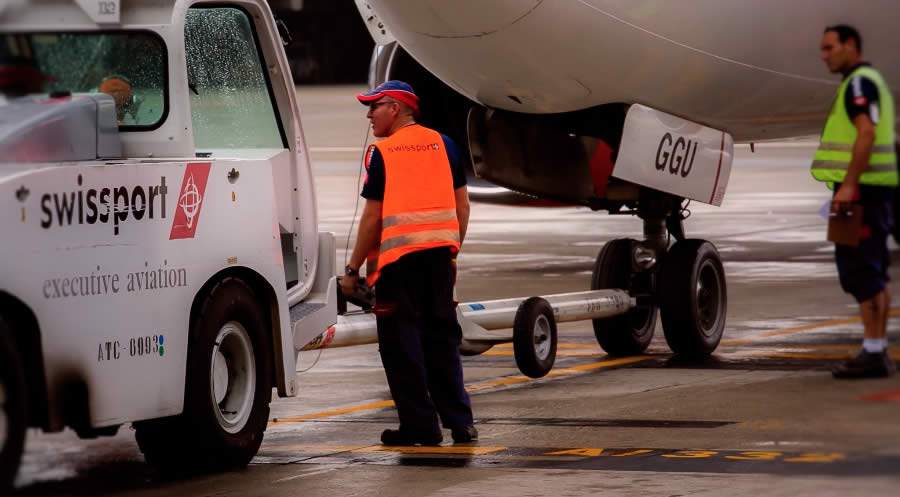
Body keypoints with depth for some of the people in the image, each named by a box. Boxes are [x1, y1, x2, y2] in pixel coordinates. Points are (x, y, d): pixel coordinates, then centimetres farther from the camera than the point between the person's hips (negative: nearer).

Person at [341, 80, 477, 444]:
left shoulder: (381, 153, -5)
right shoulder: (442, 144, 9)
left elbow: (373, 216, -8)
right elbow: (462, 203, 10)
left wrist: (352, 269, -3)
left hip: (397, 256, -5)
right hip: (439, 253, 5)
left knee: (402, 345, 2)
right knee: (442, 339, 15)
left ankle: (420, 427, 1)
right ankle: (459, 423, 13)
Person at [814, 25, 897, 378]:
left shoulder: (859, 82, -11)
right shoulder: (871, 82, 22)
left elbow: (867, 132, -22)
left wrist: (849, 184, -27)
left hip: (860, 188, -11)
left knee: (860, 273, -13)